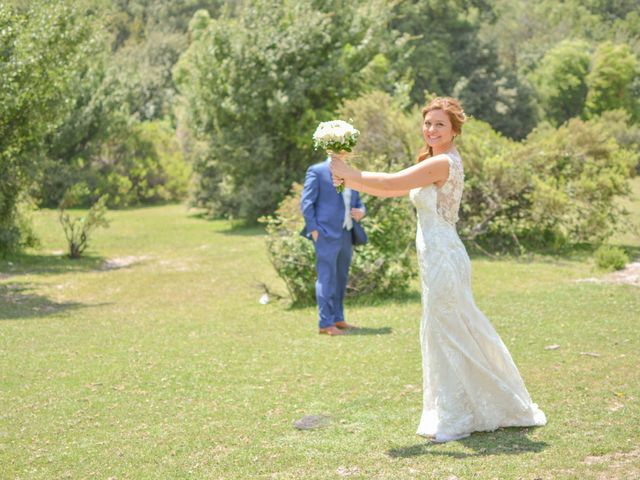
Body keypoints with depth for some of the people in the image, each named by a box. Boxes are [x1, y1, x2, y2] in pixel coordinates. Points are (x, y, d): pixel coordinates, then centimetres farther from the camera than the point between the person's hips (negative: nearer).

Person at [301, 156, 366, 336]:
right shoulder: (317, 171, 0)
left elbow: (358, 201, 26)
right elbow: (306, 202, -5)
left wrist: (361, 211, 2)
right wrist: (313, 229, -14)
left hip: (346, 235, 7)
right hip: (327, 234, -7)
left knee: (341, 279, 12)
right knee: (327, 278, -9)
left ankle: (338, 319, 20)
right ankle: (325, 323, -8)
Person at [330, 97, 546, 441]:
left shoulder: (443, 163, -15)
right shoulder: (434, 163, 15)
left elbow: (391, 183, -19)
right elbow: (392, 190, 14)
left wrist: (349, 173, -9)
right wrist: (349, 180, 4)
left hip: (443, 258, -10)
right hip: (437, 258, 10)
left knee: (444, 333, -1)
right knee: (458, 332, 16)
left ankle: (454, 418, 9)